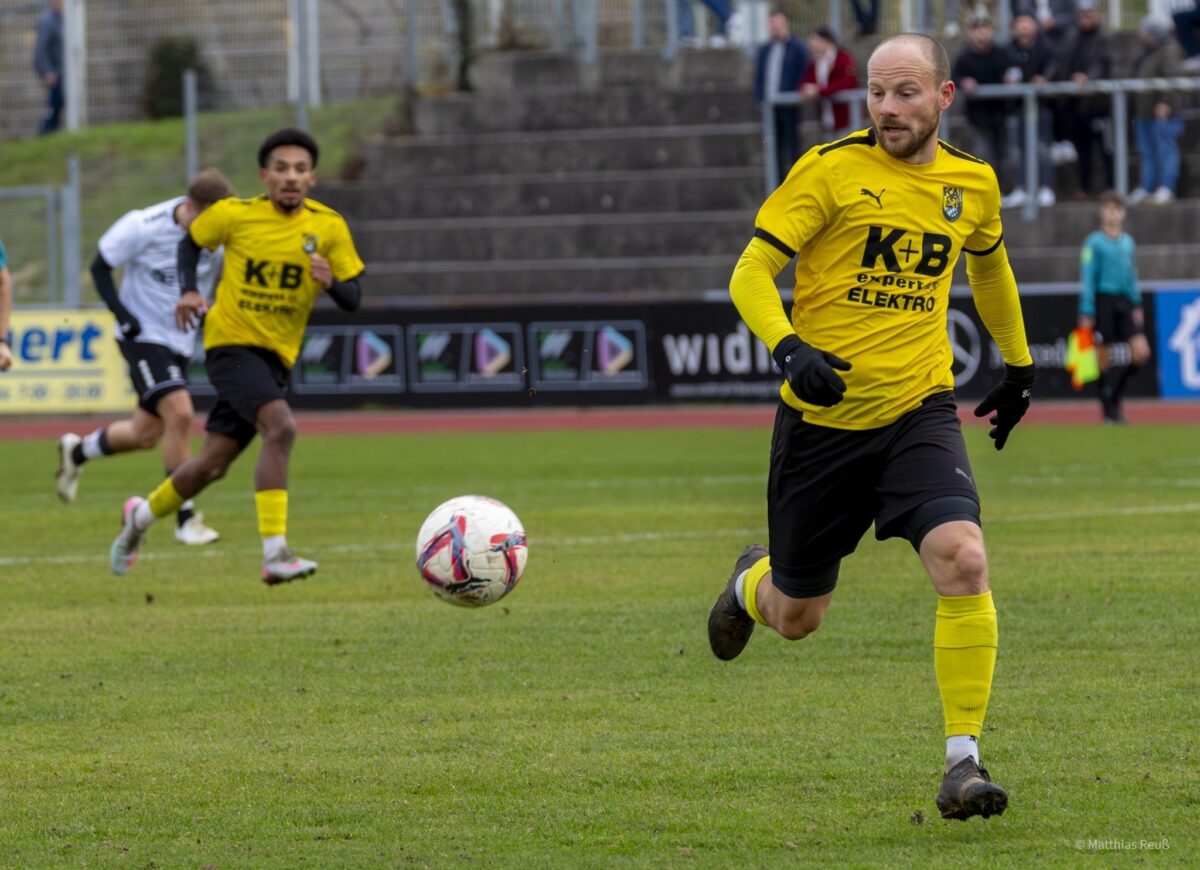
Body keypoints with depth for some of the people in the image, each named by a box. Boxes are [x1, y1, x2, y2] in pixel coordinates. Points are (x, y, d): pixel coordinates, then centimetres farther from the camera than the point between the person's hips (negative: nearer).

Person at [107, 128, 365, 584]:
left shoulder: (328, 227, -3)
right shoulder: (235, 214, -7)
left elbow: (352, 299, 0)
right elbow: (190, 242, 13)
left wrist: (330, 282, -22)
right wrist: (188, 291, -3)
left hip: (276, 357, 4)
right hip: (230, 343, -4)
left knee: (212, 466, 8)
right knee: (281, 426, -28)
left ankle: (143, 514, 36)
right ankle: (274, 553, -31)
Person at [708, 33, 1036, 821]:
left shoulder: (972, 184, 4)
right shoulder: (832, 170, -9)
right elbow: (751, 274, -11)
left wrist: (1019, 364, 33)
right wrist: (789, 349, -29)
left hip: (919, 410, 2)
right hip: (822, 418, -2)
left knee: (963, 562, -25)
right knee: (796, 618, 11)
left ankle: (963, 760, -16)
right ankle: (753, 583, 51)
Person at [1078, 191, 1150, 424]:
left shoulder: (1128, 242, 13)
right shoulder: (1094, 242, -4)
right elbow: (1087, 279, -6)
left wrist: (1137, 305, 16)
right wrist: (1086, 313, -10)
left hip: (1125, 302, 5)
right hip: (1103, 302, -5)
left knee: (1141, 352, -8)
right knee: (1106, 358, -1)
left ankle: (1115, 394, 13)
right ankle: (1109, 411, 8)